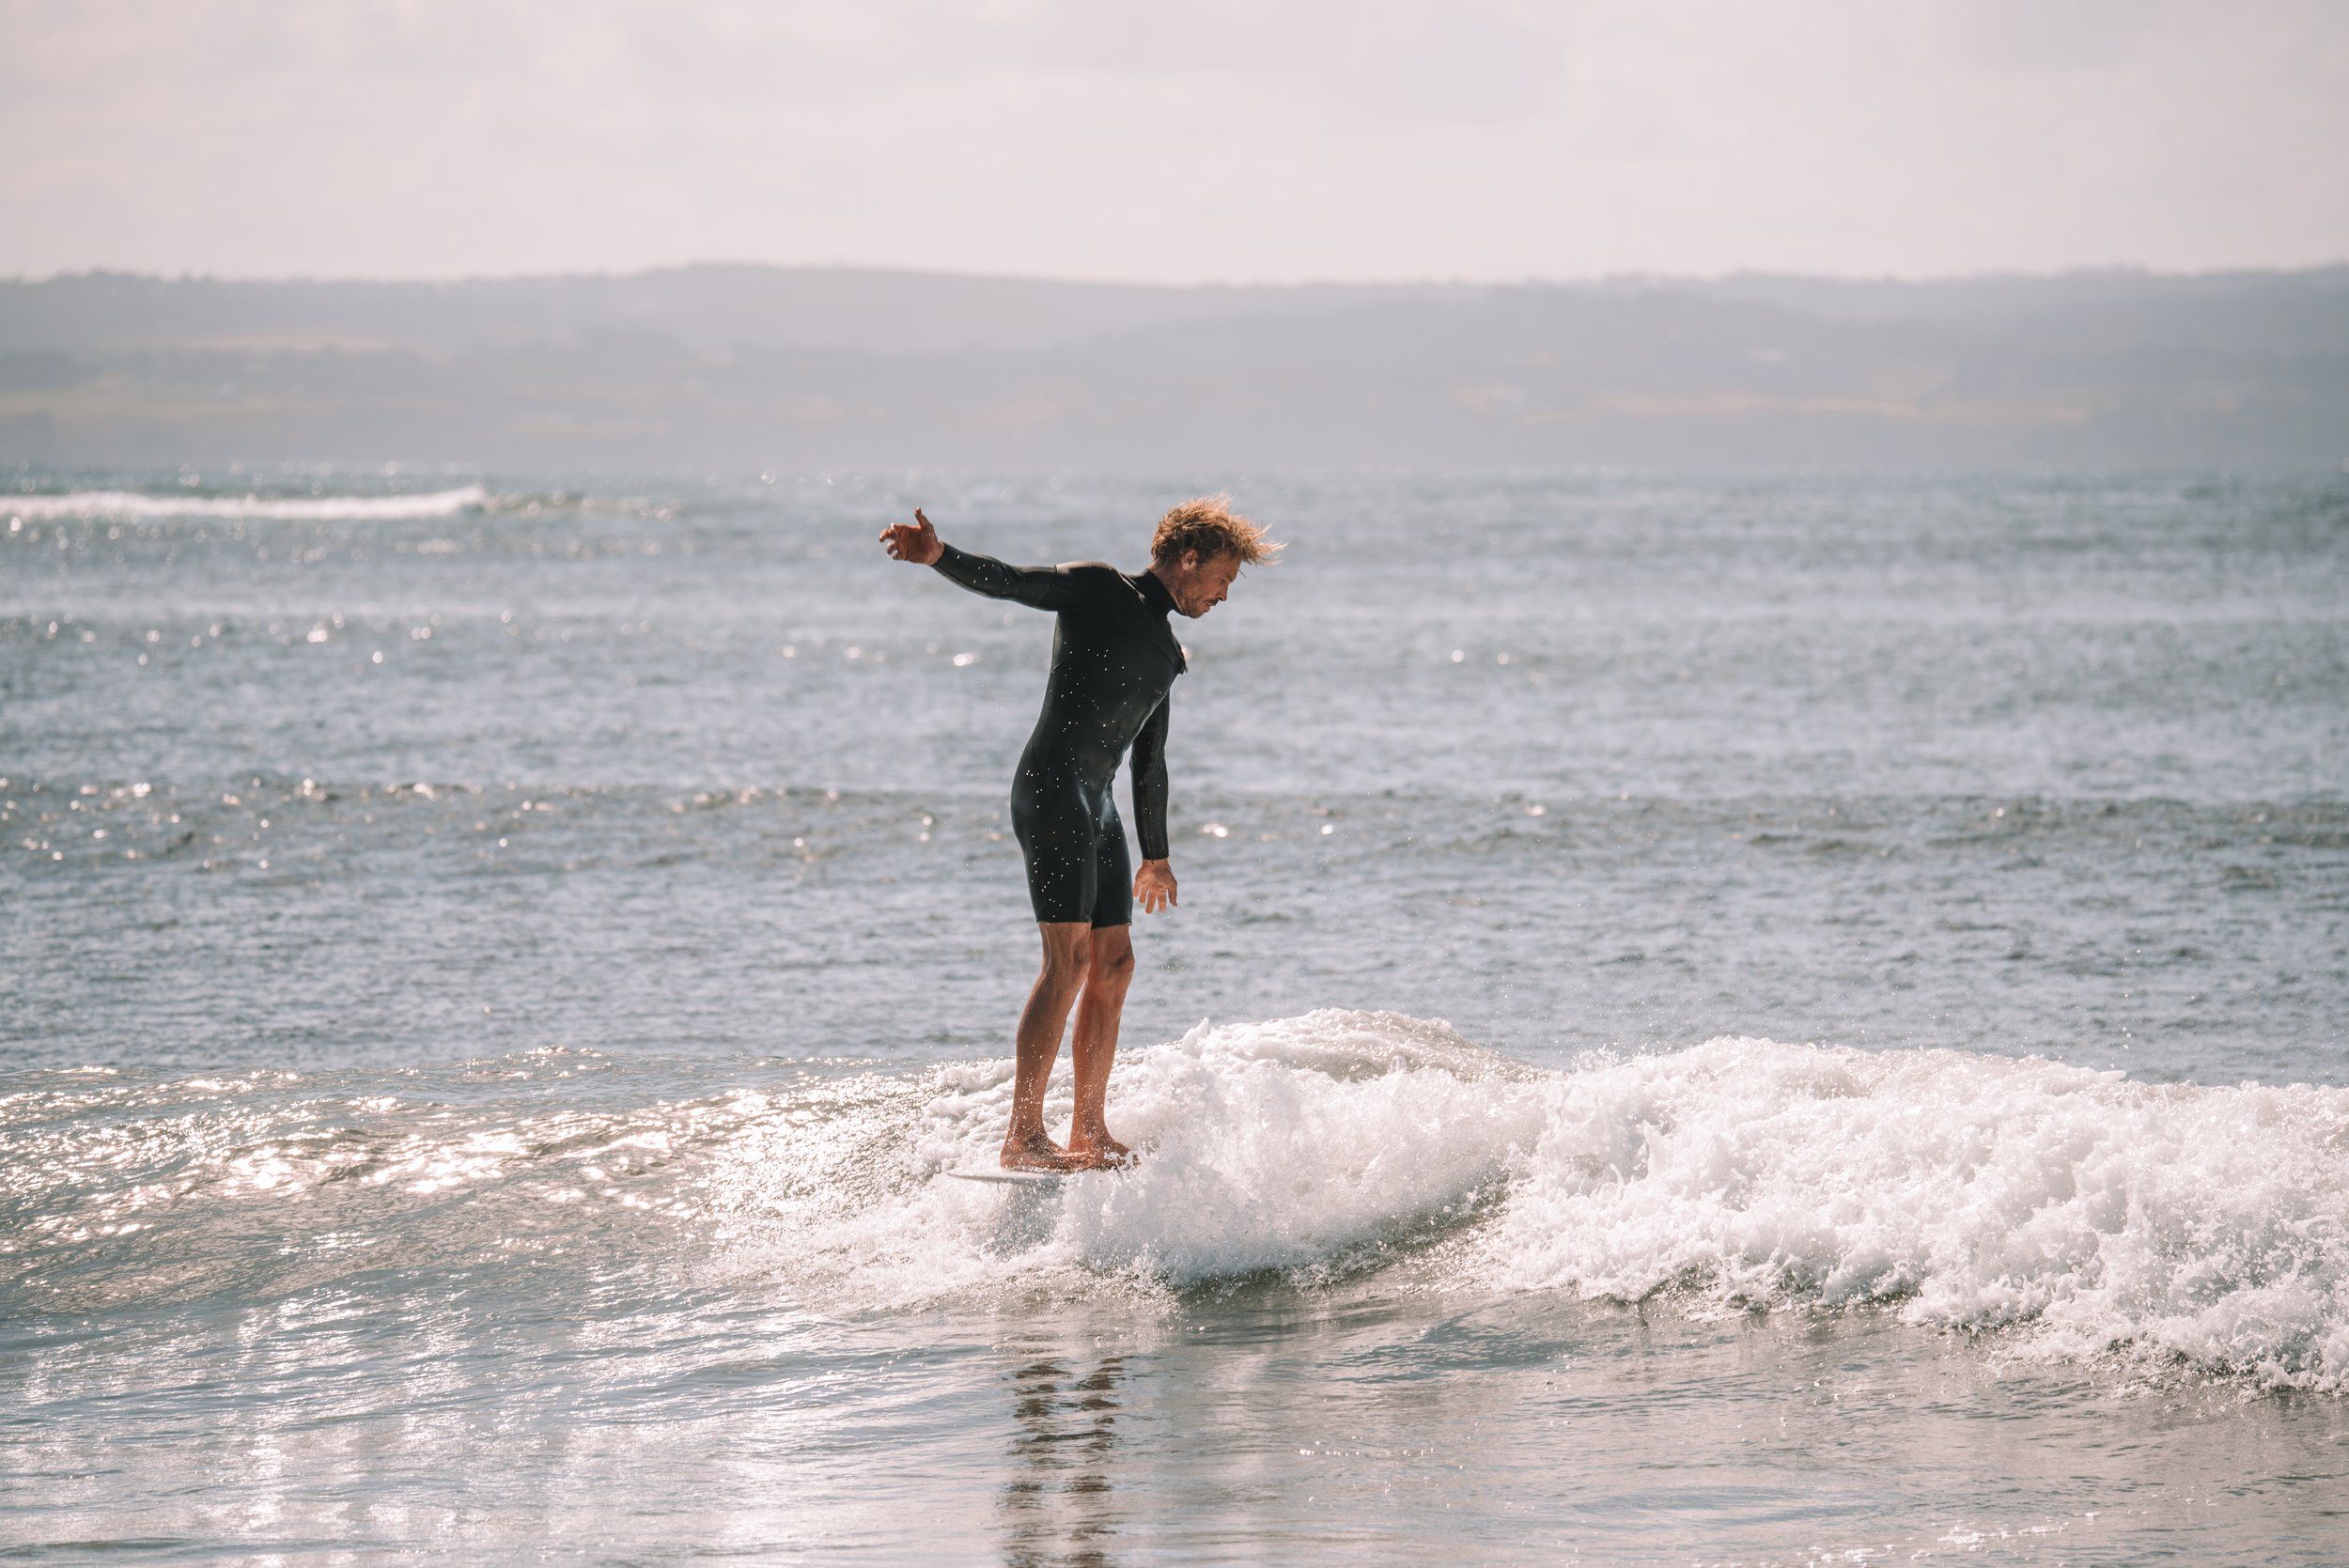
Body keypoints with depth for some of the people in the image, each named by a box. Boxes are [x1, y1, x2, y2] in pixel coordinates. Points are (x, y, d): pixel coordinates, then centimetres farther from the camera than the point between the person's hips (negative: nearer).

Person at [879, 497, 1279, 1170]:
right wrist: (940, 557, -33)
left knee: (1114, 964, 8)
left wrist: (1155, 854, 35)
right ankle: (1024, 1137, -17)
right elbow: (1007, 582, -14)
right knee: (1070, 958, -15)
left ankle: (1089, 1133, 15)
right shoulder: (1097, 589, -1)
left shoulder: (1165, 654, 22)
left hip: (1096, 807, 9)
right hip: (1051, 787, -9)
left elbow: (1148, 761, 30)